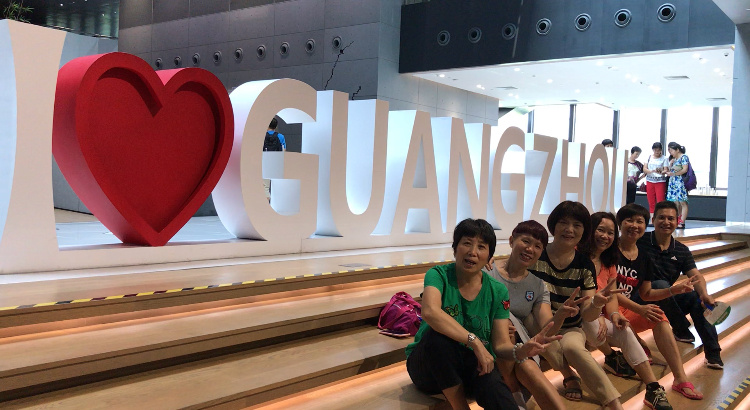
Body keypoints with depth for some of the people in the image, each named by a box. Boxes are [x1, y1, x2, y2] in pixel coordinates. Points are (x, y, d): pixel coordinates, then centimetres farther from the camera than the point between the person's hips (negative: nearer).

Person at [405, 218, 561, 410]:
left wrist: (521, 351, -28)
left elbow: (501, 345, -5)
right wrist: (475, 341, -36)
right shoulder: (439, 275, -10)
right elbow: (430, 311, -31)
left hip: (472, 366, -1)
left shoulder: (497, 291, 0)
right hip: (429, 366, 2)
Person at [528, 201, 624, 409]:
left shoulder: (585, 265, -2)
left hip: (571, 329, 1)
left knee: (572, 346, -33)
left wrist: (596, 304, -30)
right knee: (549, 343, -35)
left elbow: (586, 316, -6)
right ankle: (570, 377, -7)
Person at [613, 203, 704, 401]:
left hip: (628, 310, 6)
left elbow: (645, 294, 16)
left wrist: (673, 290, 1)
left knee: (659, 317, -22)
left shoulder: (645, 258, 12)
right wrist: (639, 309, -21)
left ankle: (681, 379, -23)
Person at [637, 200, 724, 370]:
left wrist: (704, 293, -26)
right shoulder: (641, 243, -8)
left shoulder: (681, 251, 7)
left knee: (697, 297, -21)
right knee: (661, 285, -34)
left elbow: (696, 275, -5)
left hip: (667, 303, 5)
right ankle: (682, 329, -14)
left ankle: (713, 353, -14)